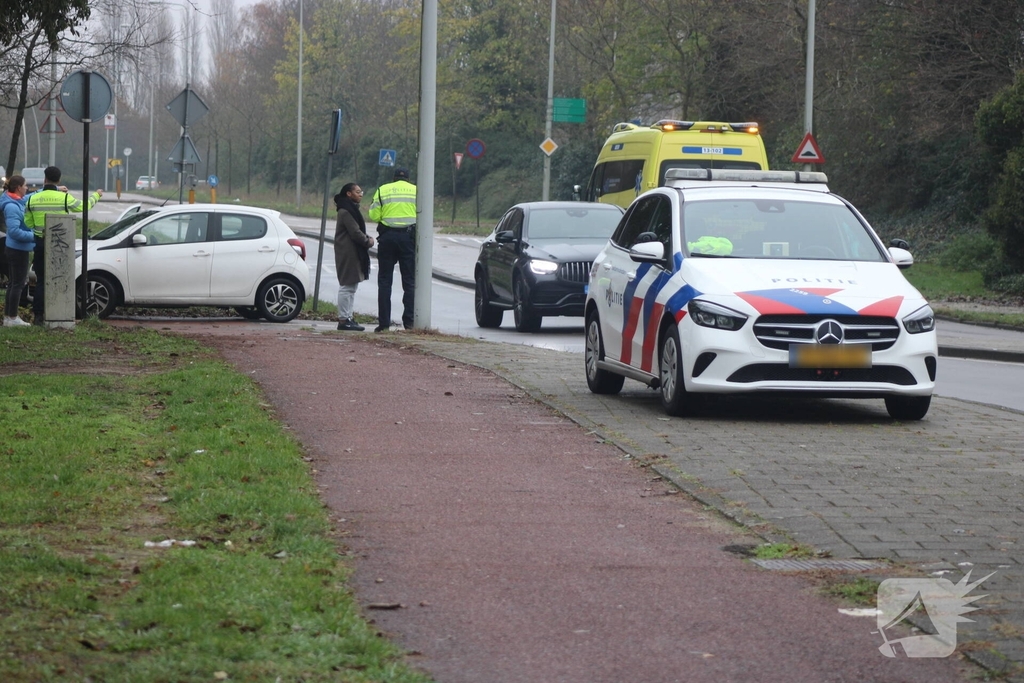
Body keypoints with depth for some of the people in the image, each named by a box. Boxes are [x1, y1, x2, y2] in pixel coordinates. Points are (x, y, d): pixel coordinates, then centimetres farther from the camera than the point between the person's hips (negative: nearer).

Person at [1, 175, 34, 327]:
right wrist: (33, 236, -24)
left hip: (15, 249, 10)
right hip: (18, 250, -10)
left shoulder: (19, 202, 6)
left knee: (14, 283, 15)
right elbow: (14, 231, -27)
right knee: (18, 283, -4)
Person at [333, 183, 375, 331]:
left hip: (354, 254, 11)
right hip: (348, 253, -11)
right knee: (347, 286, -9)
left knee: (350, 286, 13)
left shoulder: (352, 209, 19)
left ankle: (347, 318, 17)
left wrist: (367, 238, 4)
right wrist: (367, 241, -6)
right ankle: (343, 320, -9)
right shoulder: (345, 211, -15)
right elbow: (355, 232, -19)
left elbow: (358, 230, 22)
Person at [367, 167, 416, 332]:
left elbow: (374, 216, -1)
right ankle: (409, 322, -2)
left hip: (387, 236, 0)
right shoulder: (416, 190, 6)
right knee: (410, 281, 4)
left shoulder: (382, 190, 5)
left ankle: (383, 323, 0)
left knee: (384, 281, 5)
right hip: (409, 236, 0)